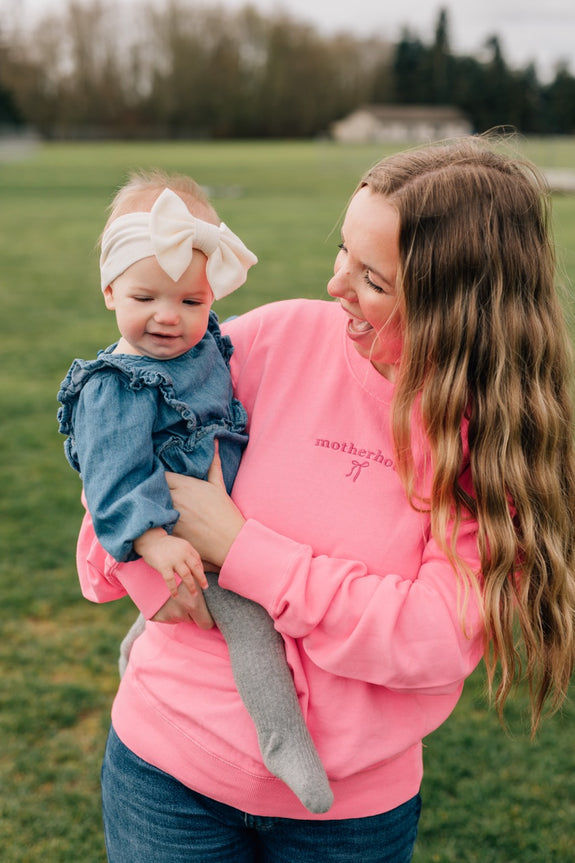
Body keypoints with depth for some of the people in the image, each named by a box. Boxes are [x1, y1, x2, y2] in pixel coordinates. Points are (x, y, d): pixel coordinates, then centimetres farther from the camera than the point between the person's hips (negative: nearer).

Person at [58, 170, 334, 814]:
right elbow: (115, 476, -27)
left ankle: (138, 648, 50)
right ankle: (284, 741, -10)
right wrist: (150, 538, -36)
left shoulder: (206, 343, 2)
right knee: (248, 612, -18)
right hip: (186, 533, -9)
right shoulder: (115, 387, -23)